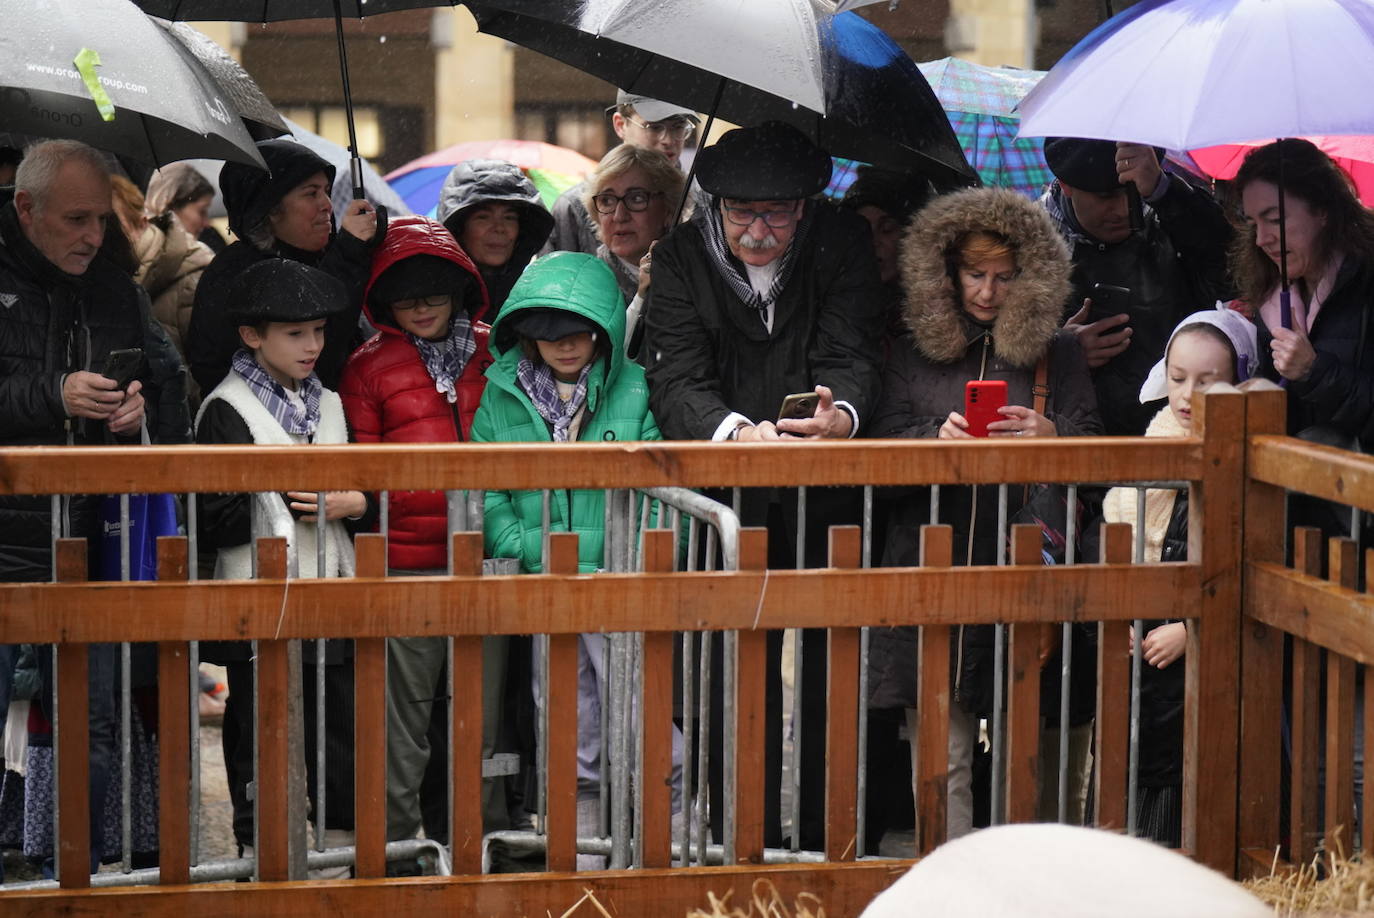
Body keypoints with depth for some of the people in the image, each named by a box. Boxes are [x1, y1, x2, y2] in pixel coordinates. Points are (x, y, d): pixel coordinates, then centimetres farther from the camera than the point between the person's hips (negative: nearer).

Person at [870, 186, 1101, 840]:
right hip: (934, 565, 0)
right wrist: (938, 439, -13)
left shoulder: (1058, 355, 14)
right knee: (943, 750, -6)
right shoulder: (916, 355, 15)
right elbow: (883, 449, 7)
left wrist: (1048, 434, -15)